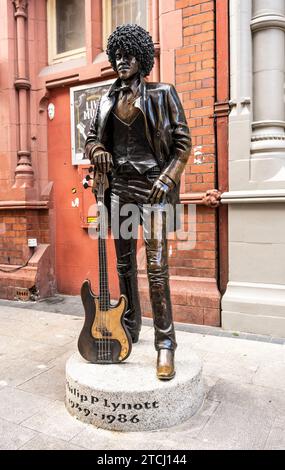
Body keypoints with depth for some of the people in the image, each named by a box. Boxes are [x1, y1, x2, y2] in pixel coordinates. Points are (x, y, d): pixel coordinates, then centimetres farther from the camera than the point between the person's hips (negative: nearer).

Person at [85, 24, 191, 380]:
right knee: (124, 263, 10)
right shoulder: (108, 100, 15)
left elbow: (183, 142, 0)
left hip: (152, 186, -4)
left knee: (156, 266, -11)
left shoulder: (162, 94, 4)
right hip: (118, 187, 5)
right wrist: (98, 153, -4)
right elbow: (91, 138, 20)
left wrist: (166, 179, -12)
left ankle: (165, 344, -1)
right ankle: (130, 327, 25)